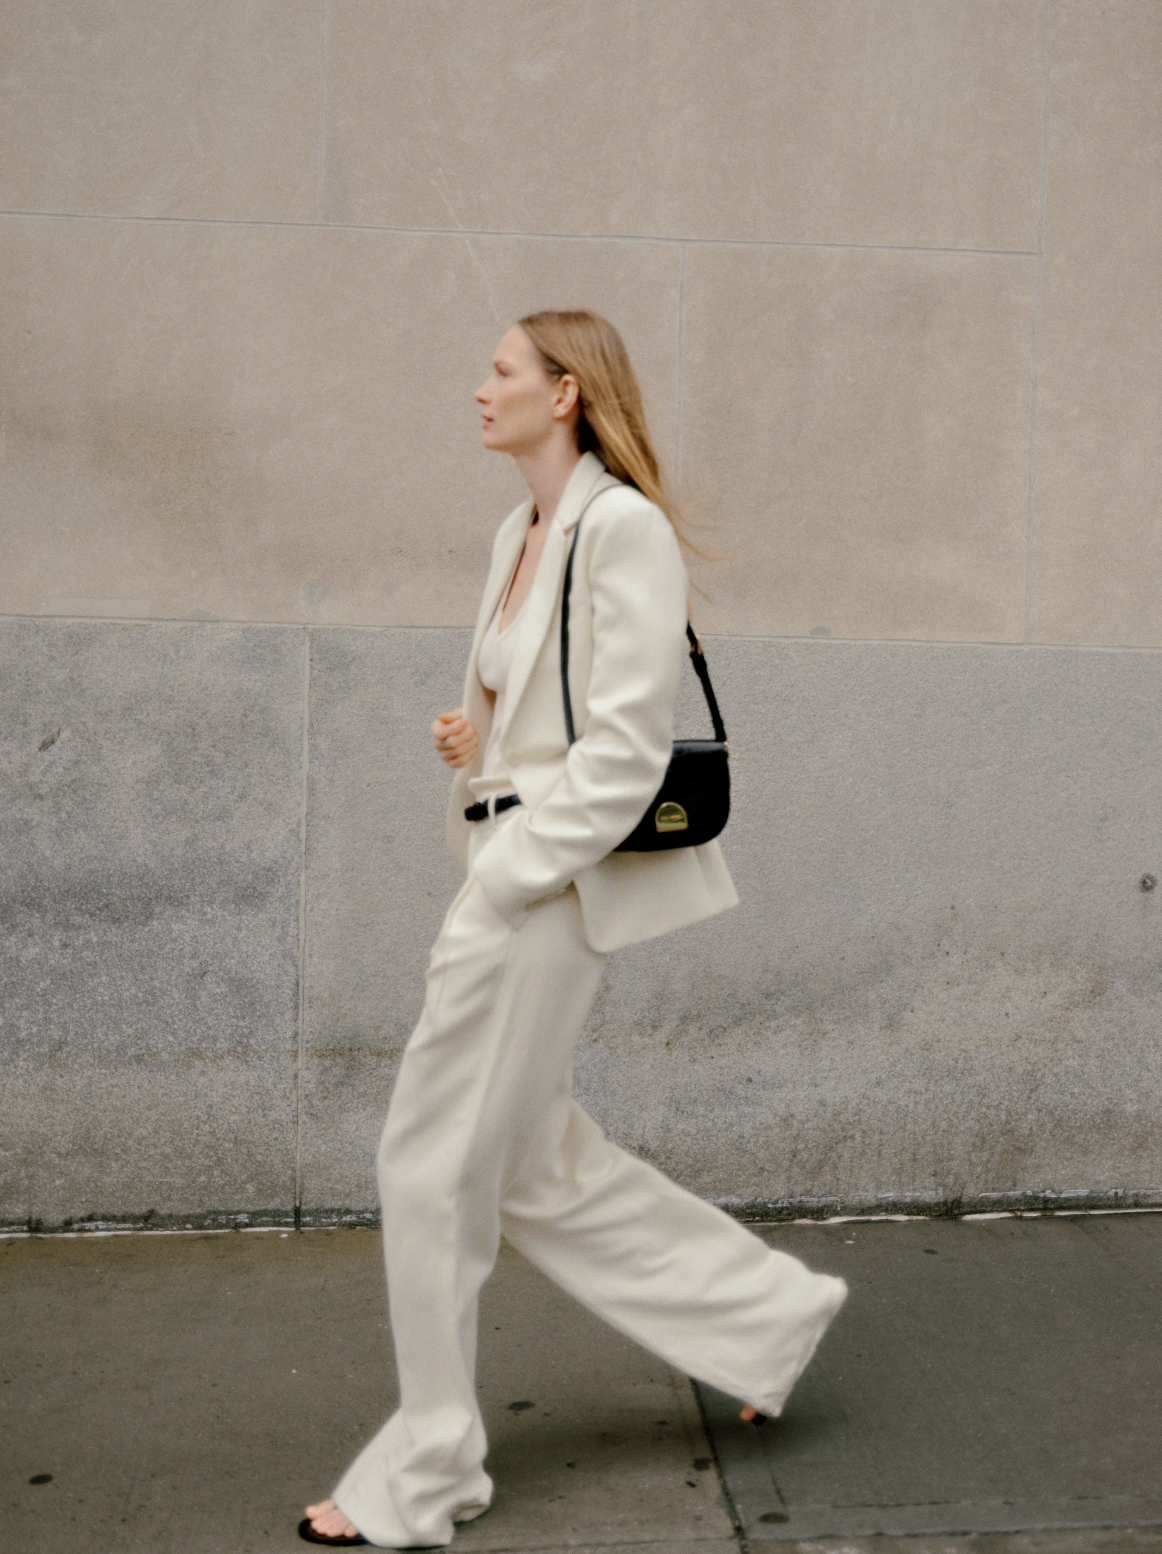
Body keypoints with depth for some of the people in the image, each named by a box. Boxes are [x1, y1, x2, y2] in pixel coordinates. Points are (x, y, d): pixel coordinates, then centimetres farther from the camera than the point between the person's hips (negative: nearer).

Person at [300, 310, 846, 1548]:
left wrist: (499, 886, -18)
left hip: (555, 878, -10)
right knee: (533, 1162, 16)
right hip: (511, 869, 10)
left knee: (436, 1160, 0)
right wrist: (471, 737, 5)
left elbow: (625, 750, -18)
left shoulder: (623, 528, -14)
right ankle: (774, 1312, 31)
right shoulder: (520, 530, 14)